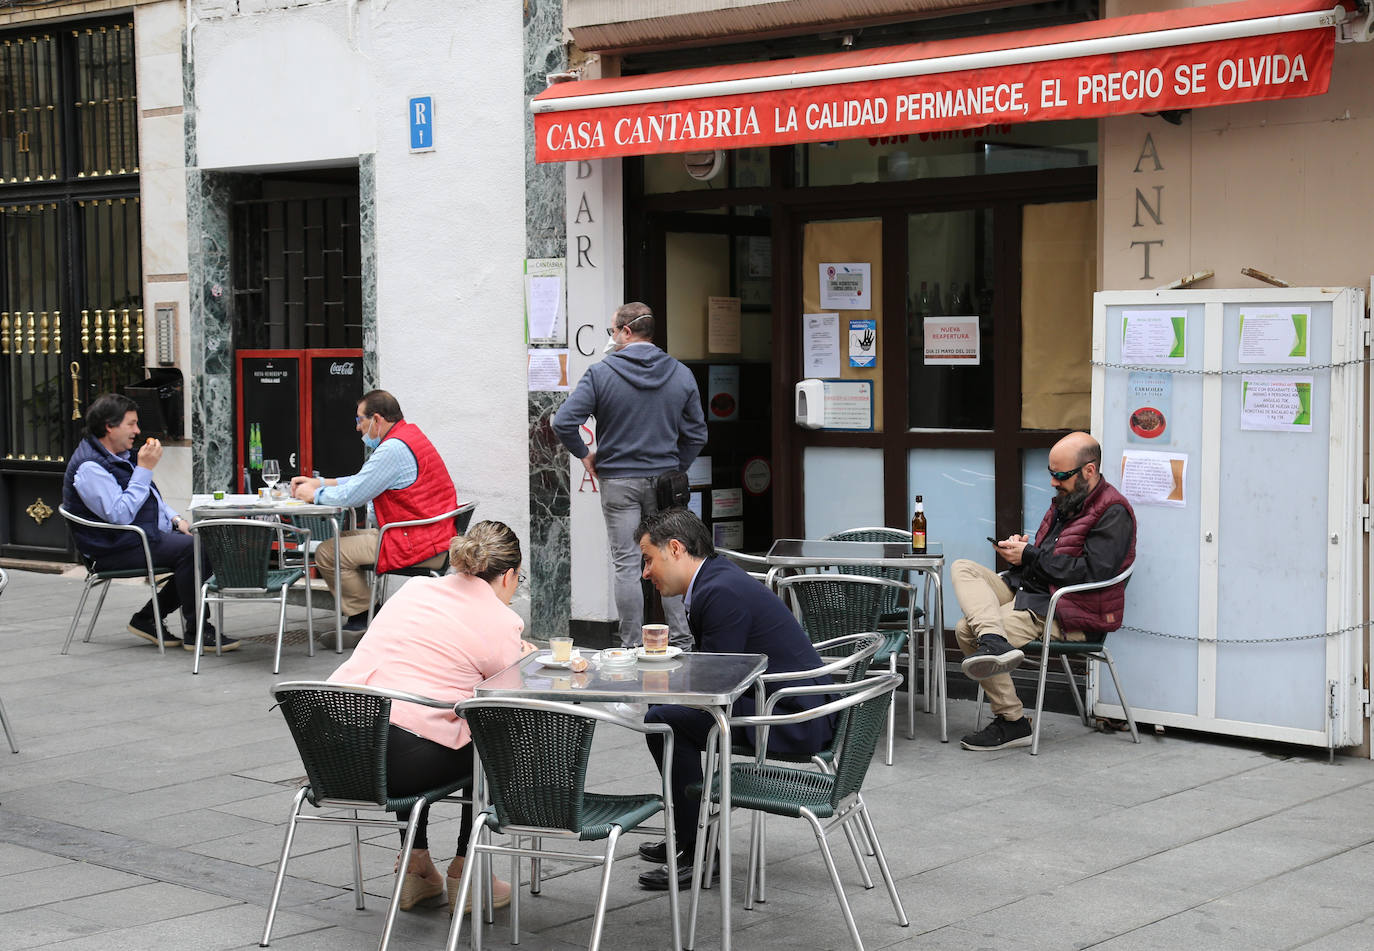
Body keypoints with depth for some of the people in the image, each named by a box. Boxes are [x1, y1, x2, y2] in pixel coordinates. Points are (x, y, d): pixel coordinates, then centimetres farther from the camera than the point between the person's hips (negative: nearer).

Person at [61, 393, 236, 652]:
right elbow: (120, 515, -25)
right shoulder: (89, 467, -16)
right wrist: (145, 468, -21)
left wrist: (176, 519, 10)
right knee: (190, 549, -27)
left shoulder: (122, 455, 18)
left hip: (149, 536, 10)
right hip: (116, 550, -10)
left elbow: (152, 499, 28)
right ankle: (195, 632, -18)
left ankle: (147, 618, 4)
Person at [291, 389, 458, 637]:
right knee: (343, 539, 22)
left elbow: (351, 496, -18)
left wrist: (315, 494, 1)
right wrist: (319, 483, 17)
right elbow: (364, 480, 22)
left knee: (327, 553, -7)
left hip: (417, 547, -11)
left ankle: (364, 616, 6)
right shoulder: (408, 435, 15)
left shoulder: (393, 449, -19)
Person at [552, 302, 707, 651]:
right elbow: (696, 433, 5)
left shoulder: (601, 374, -8)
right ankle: (681, 642, 10)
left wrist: (586, 456, 1)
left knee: (626, 564, 2)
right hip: (664, 479, 3)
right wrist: (675, 469, 14)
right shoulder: (681, 374, 2)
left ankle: (632, 646, 4)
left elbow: (563, 422, -13)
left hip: (618, 481, -3)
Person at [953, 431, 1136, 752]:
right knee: (963, 568, -9)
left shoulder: (1113, 513, -12)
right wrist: (1022, 546, 3)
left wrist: (1030, 556, -16)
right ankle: (994, 641, -30)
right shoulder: (1067, 500, 18)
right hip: (1029, 591, 10)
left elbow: (1092, 571, -22)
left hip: (1067, 612, -10)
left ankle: (1012, 722, -18)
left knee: (966, 630, -22)